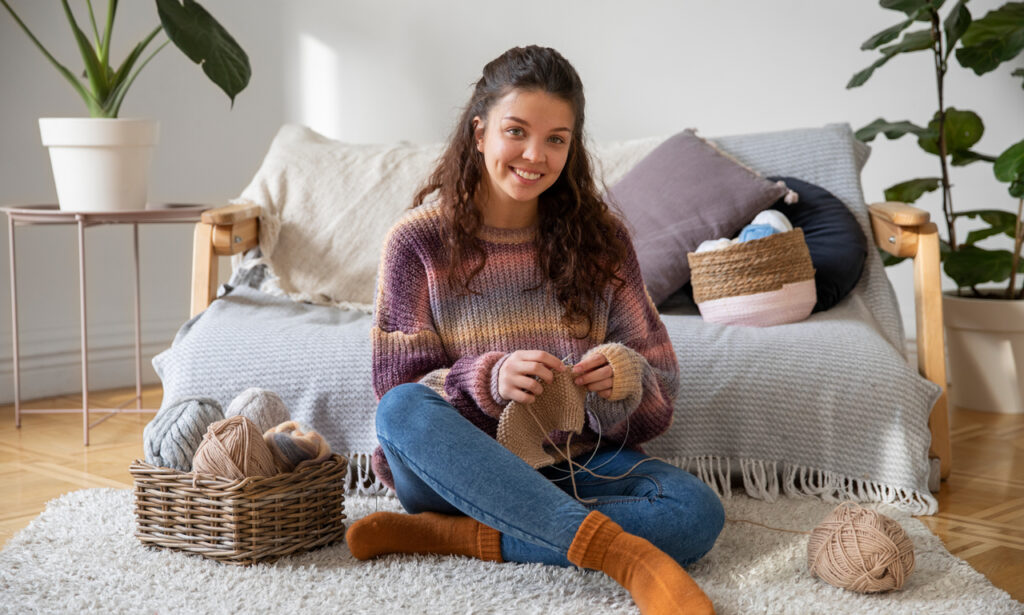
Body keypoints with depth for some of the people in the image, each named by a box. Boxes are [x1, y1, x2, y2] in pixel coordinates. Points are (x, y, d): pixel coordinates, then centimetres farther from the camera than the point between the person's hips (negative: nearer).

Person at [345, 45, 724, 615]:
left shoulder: (600, 236, 4)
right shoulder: (419, 241, -2)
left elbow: (661, 381, 6)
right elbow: (397, 389, -5)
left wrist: (626, 377, -18)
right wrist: (488, 379, -23)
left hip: (580, 466, 2)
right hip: (458, 469, -1)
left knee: (698, 511, -26)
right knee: (404, 411, -34)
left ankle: (453, 536, -25)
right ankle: (625, 554, -41)